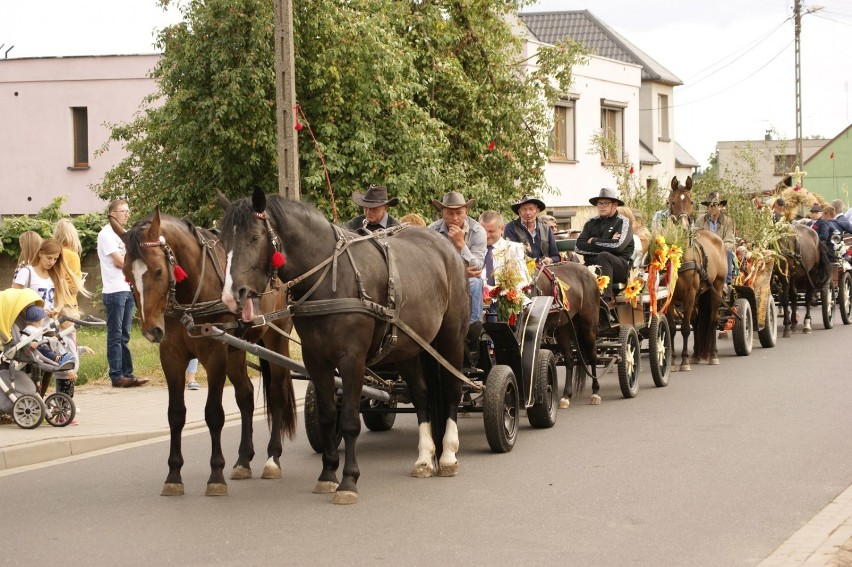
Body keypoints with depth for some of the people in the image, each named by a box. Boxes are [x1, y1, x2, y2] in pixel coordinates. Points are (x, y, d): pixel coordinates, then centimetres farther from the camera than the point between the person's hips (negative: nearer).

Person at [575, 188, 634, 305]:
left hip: (620, 267, -3)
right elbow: (579, 247, 4)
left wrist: (594, 242, -2)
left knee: (603, 256, -35)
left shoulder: (623, 222, 4)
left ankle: (605, 298, -38)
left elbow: (618, 245, -14)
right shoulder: (591, 223, 18)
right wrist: (605, 244, -6)